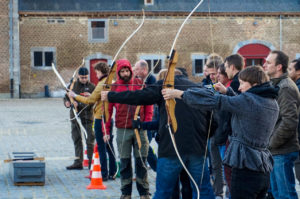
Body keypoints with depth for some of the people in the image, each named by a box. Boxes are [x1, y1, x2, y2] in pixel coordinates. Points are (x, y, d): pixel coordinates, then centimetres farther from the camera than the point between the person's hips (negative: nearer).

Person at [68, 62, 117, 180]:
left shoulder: (102, 84, -16)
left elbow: (90, 100, -12)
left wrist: (75, 96, -2)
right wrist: (92, 95, 19)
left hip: (100, 118, -8)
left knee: (101, 147, -2)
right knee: (109, 146, 13)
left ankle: (104, 174, 1)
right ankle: (112, 173, 17)